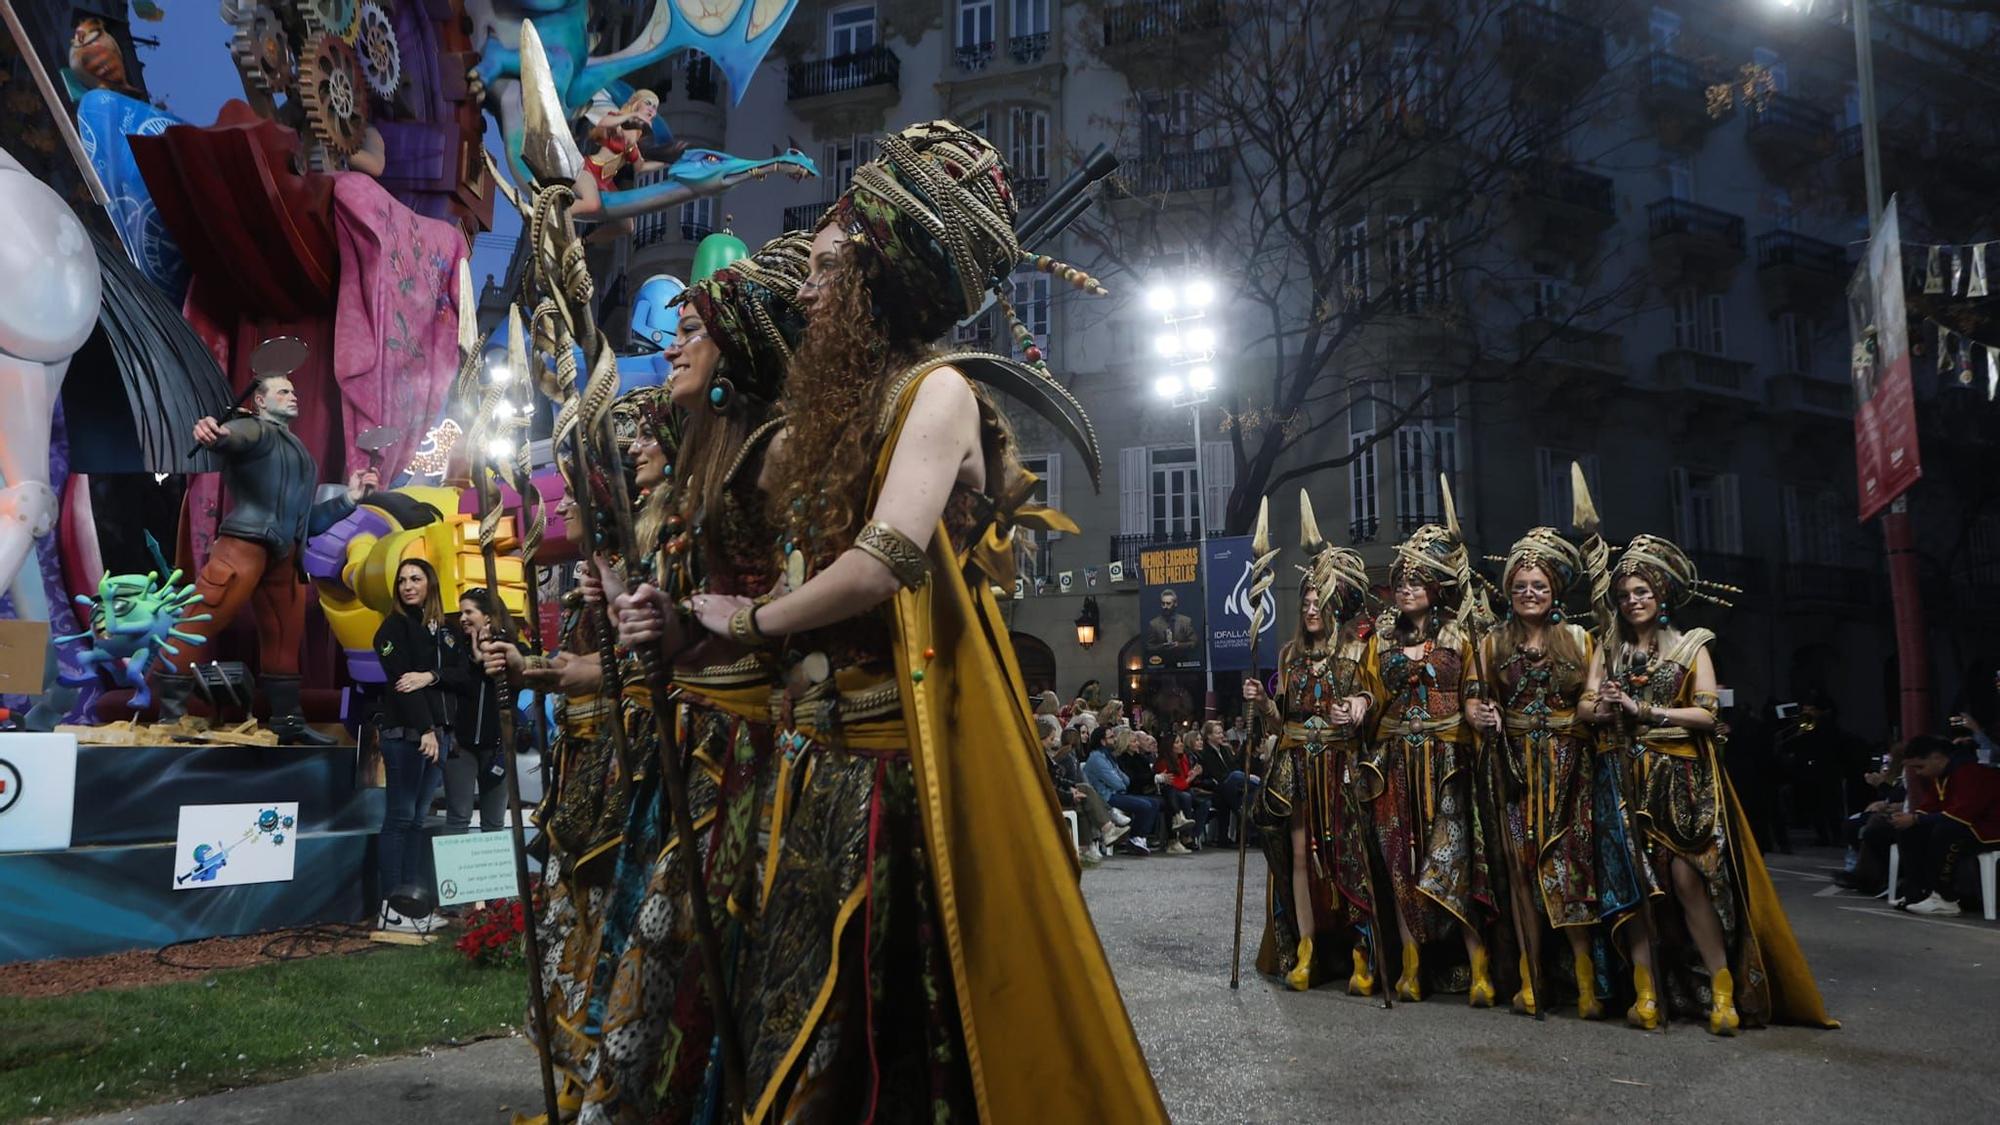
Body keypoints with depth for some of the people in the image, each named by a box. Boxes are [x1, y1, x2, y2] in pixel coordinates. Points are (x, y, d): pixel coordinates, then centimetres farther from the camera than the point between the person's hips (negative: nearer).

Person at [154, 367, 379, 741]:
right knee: (199, 621, -13)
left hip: (283, 557, 8)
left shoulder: (297, 452, 30)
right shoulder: (256, 429, 7)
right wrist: (212, 434, -44)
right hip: (245, 545, -8)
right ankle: (170, 712, -12)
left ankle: (288, 723, 17)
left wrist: (349, 498, 20)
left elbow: (308, 521, 29)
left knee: (285, 640, 11)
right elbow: (231, 437, -21)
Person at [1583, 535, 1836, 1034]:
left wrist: (1642, 710, -12)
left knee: (1685, 876, -14)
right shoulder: (1608, 649, 14)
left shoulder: (1691, 646, 6)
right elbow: (1585, 706, 5)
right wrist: (1603, 708, -18)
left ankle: (1723, 986, -6)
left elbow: (1706, 713, -4)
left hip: (1682, 780, -2)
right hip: (1627, 780, 3)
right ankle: (1646, 992, -3)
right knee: (1632, 880, -5)